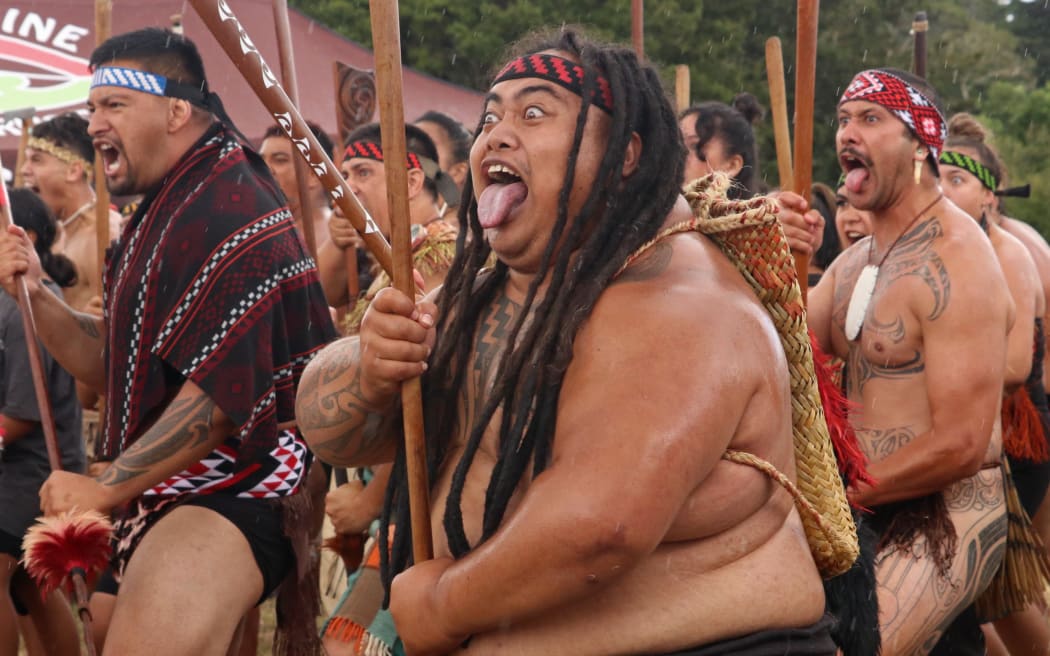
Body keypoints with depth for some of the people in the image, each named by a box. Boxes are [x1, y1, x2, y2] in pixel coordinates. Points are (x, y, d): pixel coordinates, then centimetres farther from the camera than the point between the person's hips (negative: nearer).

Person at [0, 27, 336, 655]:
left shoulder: (230, 214, -18)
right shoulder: (164, 215, 16)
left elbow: (222, 394, -25)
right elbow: (108, 362, 17)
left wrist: (106, 488, -17)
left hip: (233, 486, -11)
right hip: (167, 491, 11)